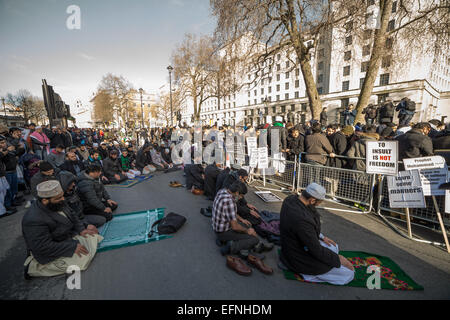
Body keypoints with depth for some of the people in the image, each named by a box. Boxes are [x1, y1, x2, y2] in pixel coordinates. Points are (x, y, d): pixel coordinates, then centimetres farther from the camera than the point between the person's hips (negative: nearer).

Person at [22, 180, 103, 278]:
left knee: (93, 236, 8)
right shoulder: (34, 220, -29)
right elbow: (43, 247, -30)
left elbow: (72, 217, 11)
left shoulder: (57, 204, -4)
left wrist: (81, 229, -4)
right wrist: (72, 247, -28)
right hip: (51, 253, -8)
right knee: (81, 260, -23)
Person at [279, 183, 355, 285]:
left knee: (334, 247, 27)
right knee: (349, 274, 0)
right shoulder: (302, 219, -38)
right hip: (299, 259, -9)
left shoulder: (290, 199, -10)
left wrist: (321, 237, 8)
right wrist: (338, 259, -9)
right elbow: (317, 251, -24)